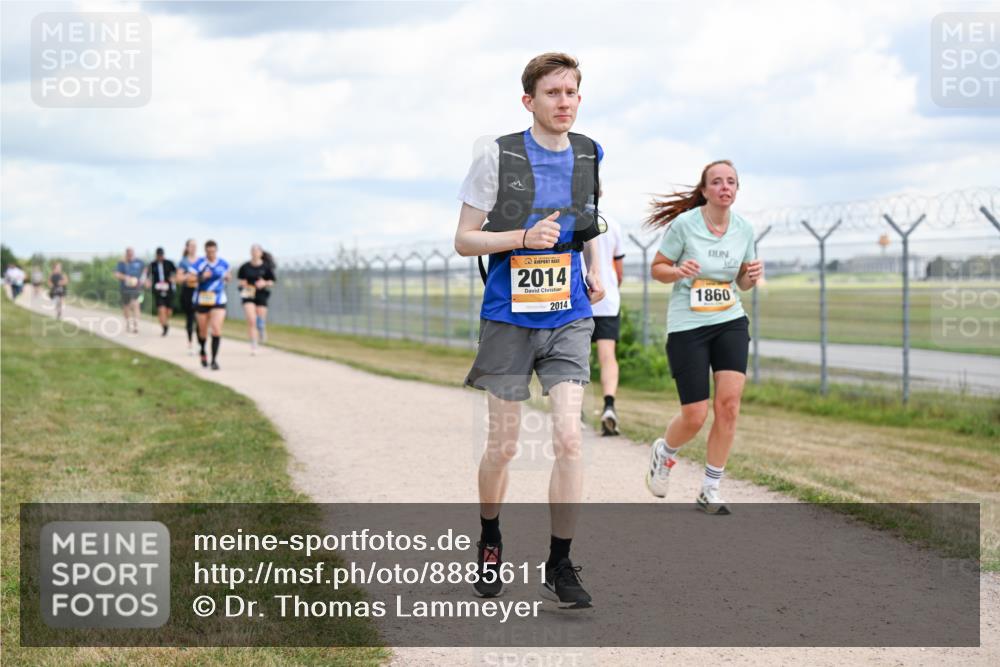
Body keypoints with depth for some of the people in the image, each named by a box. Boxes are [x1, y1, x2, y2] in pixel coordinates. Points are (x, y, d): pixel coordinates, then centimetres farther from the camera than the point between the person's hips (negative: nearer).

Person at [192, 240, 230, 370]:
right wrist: (201, 277, -30)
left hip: (218, 301, 0)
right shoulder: (199, 264, -7)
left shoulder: (223, 263, 2)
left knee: (216, 329, -15)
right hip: (202, 300, 0)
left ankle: (214, 359, -11)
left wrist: (227, 277, -2)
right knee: (203, 331, 10)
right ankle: (203, 352, 39)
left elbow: (227, 277, 21)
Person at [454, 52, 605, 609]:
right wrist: (525, 238, -20)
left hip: (568, 317, 3)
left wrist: (595, 271, 9)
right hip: (509, 318, -2)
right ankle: (490, 541, 32)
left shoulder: (589, 156, 6)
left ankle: (560, 565, -1)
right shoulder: (497, 157, -8)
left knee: (569, 437, -11)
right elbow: (464, 240, -6)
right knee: (503, 446, 6)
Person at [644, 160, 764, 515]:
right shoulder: (683, 224, -10)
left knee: (729, 402, -12)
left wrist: (752, 276, -8)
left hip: (731, 322, 4)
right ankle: (664, 451, 32)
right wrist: (678, 271, -22)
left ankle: (710, 490, 3)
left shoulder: (744, 228, 3)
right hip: (687, 324, -4)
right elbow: (657, 268, -1)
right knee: (694, 418, -4)